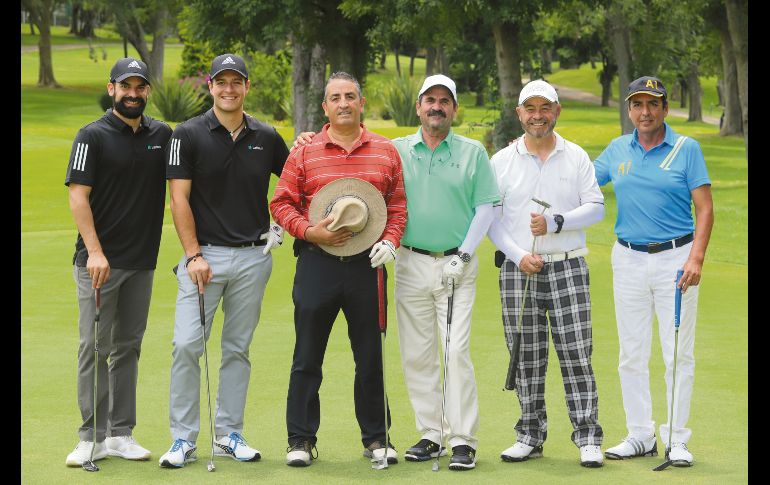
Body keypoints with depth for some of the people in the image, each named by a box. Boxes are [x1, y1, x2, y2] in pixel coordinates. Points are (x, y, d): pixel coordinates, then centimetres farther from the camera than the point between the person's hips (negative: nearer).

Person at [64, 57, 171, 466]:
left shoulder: (163, 135, 8)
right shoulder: (93, 136, -5)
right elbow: (78, 196, -9)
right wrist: (94, 252, -17)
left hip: (142, 261, 4)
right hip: (99, 261, -4)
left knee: (128, 347, 9)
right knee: (94, 348, -3)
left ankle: (120, 434, 14)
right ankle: (92, 437, 2)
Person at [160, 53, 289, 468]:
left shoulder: (266, 138, 6)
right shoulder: (189, 135, -2)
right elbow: (179, 199, -5)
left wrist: (282, 223, 5)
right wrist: (194, 255, -12)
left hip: (253, 257, 3)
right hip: (205, 254, -3)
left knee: (237, 349, 9)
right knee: (187, 345, -10)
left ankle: (229, 434, 17)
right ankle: (183, 439, -2)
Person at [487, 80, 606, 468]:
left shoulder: (576, 157, 5)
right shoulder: (501, 161, 5)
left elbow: (596, 207, 1)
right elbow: (491, 218, 2)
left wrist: (555, 223, -14)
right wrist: (518, 256, -10)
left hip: (567, 268, -1)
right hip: (518, 270, 1)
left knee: (576, 354, -6)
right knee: (526, 358, 4)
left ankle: (588, 437, -2)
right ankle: (531, 435, 14)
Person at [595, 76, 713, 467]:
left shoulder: (686, 149, -3)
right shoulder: (618, 149, 8)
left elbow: (704, 208, -6)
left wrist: (696, 258, -17)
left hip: (675, 257, -4)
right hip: (629, 259, 4)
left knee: (678, 354, -2)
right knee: (632, 354, 6)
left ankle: (677, 439, 4)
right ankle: (640, 435, 15)